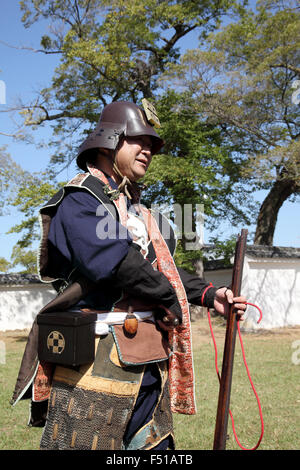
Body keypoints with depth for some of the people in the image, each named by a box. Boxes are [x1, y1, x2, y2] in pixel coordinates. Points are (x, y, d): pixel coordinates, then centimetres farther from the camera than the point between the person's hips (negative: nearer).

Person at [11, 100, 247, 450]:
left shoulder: (135, 208, 21)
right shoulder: (79, 199, -8)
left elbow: (163, 270, 25)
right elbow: (114, 263, -21)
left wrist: (207, 295, 11)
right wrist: (171, 300, -10)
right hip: (97, 363, -9)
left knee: (155, 445, 15)